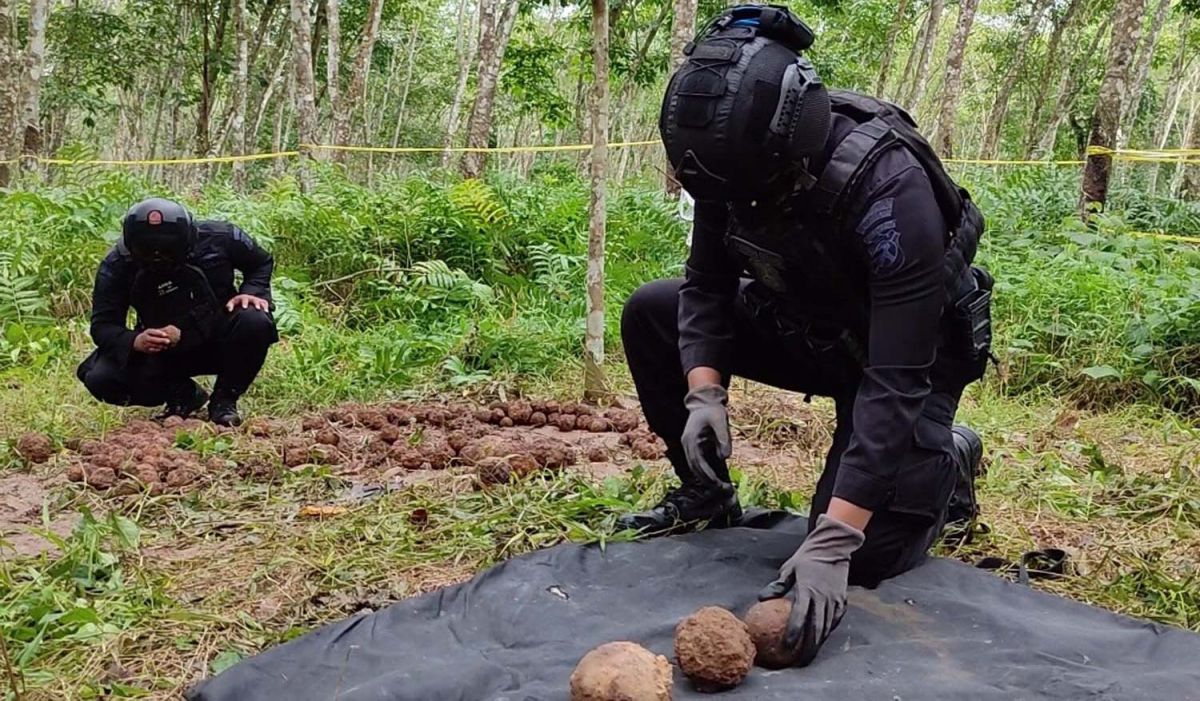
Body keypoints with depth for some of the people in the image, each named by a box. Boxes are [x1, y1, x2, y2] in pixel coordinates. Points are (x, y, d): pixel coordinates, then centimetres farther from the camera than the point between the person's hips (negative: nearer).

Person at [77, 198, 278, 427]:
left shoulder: (217, 238, -19)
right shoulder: (117, 266, -18)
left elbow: (262, 263, 1)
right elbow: (103, 326, -18)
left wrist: (252, 292, -21)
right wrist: (134, 341, -40)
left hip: (219, 342, -1)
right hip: (161, 354, 1)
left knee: (256, 322, -34)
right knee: (101, 379, -22)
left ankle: (225, 400, -9)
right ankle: (183, 394, 6)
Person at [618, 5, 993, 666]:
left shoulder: (889, 188, -37)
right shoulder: (735, 157, -20)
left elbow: (895, 383, -38)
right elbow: (707, 284, -7)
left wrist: (832, 540, -41)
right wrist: (703, 395, -25)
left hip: (910, 356, -6)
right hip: (806, 331, 6)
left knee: (861, 555, -17)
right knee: (649, 314, -7)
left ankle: (949, 462, 15)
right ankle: (706, 493, 9)